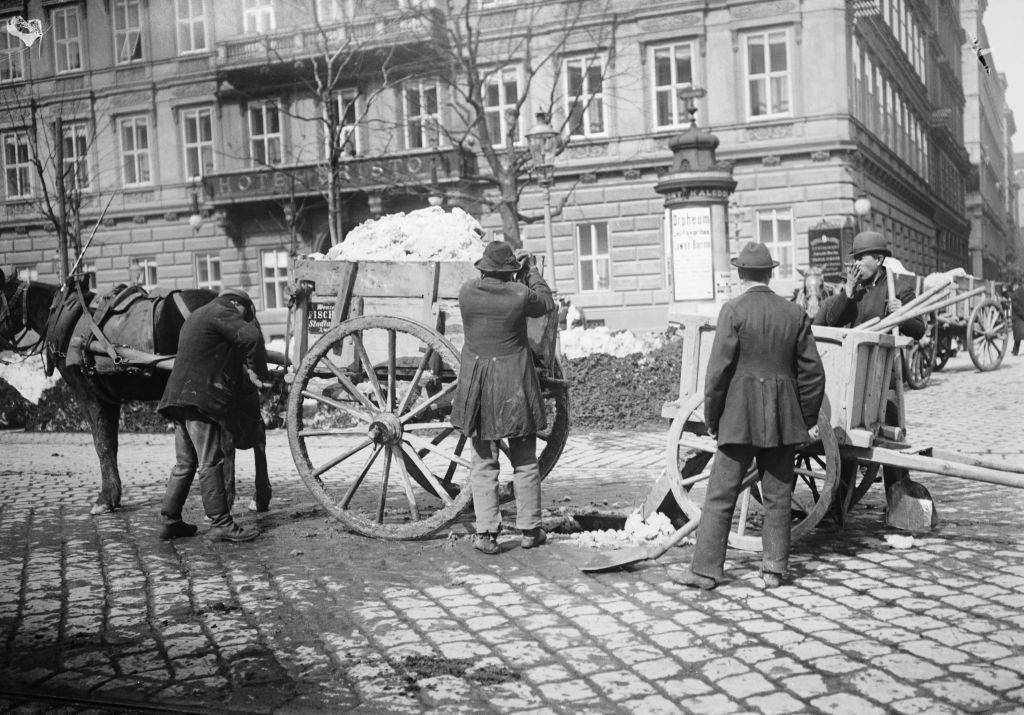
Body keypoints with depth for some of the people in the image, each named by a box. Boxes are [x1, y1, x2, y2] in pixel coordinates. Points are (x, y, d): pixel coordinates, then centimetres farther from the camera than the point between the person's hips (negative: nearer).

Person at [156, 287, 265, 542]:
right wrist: (250, 368, -4)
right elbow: (250, 336, -18)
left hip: (178, 396, 10)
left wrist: (244, 371, 20)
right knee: (211, 462, -8)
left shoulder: (197, 316, 28)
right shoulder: (221, 312, -4)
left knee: (185, 463, 14)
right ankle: (221, 523, -6)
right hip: (199, 397, -10)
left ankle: (169, 521, 18)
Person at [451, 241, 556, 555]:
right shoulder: (519, 294, -11)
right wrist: (532, 272, 22)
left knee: (483, 463, 8)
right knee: (525, 460, 11)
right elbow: (547, 303, 9)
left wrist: (517, 270, 27)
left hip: (476, 382, 2)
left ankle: (486, 533, 3)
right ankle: (529, 529, 18)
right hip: (514, 383, -2)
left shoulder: (467, 291, -4)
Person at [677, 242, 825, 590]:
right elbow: (812, 371, 6)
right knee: (778, 495, 12)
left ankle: (706, 569, 2)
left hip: (739, 417, -3)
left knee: (720, 495, 1)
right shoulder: (795, 313, 5)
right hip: (782, 417, 4)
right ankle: (774, 566, 15)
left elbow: (719, 369, -11)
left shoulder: (734, 310, -8)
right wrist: (805, 419, 15)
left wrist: (711, 417, -1)